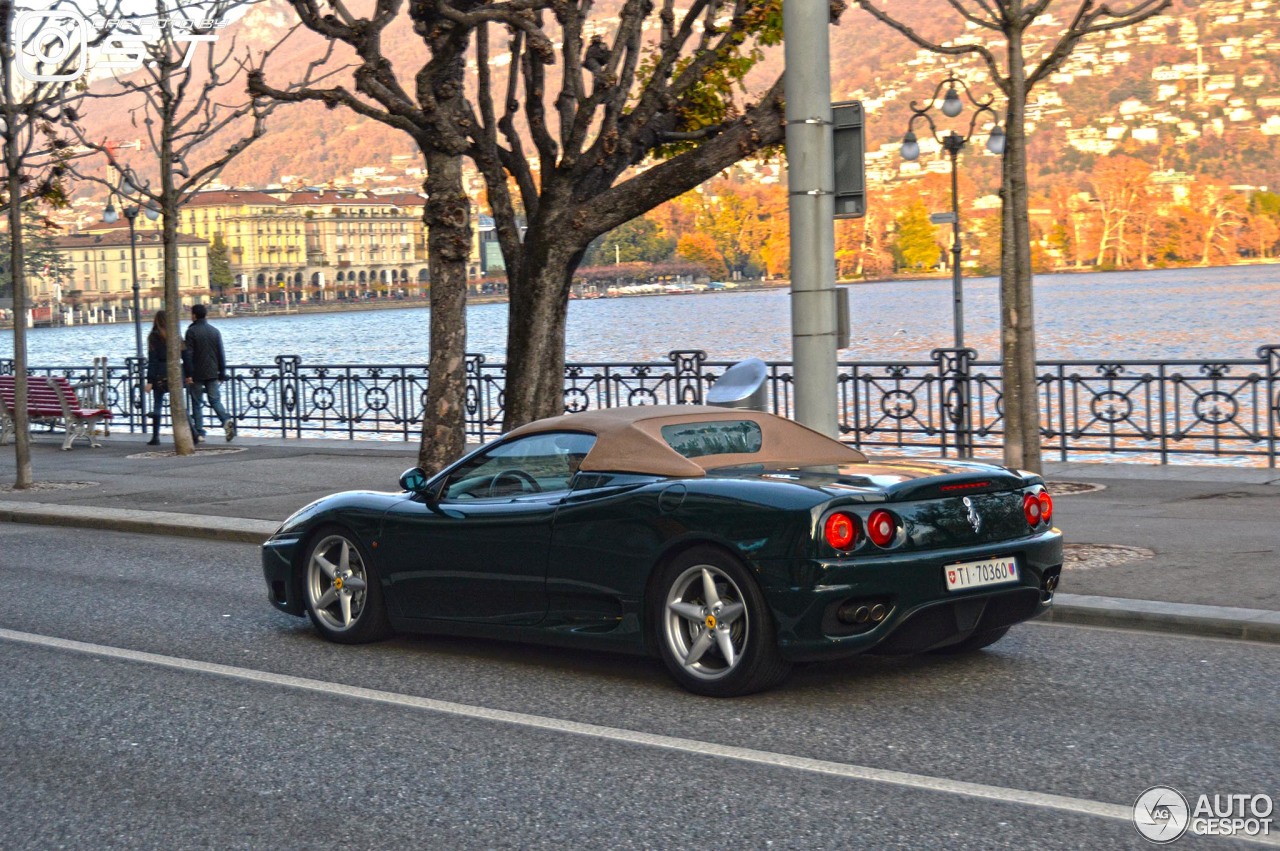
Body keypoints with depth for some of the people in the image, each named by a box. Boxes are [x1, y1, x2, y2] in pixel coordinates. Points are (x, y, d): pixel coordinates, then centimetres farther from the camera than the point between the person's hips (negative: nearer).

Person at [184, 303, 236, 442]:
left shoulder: (191, 331, -7)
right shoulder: (214, 331, 7)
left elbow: (188, 354, -11)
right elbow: (221, 354, 9)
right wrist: (222, 373, 14)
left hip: (197, 373, -4)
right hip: (212, 373, 4)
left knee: (197, 403, 5)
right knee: (215, 400, 7)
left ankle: (199, 432, 4)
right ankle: (227, 420, -18)